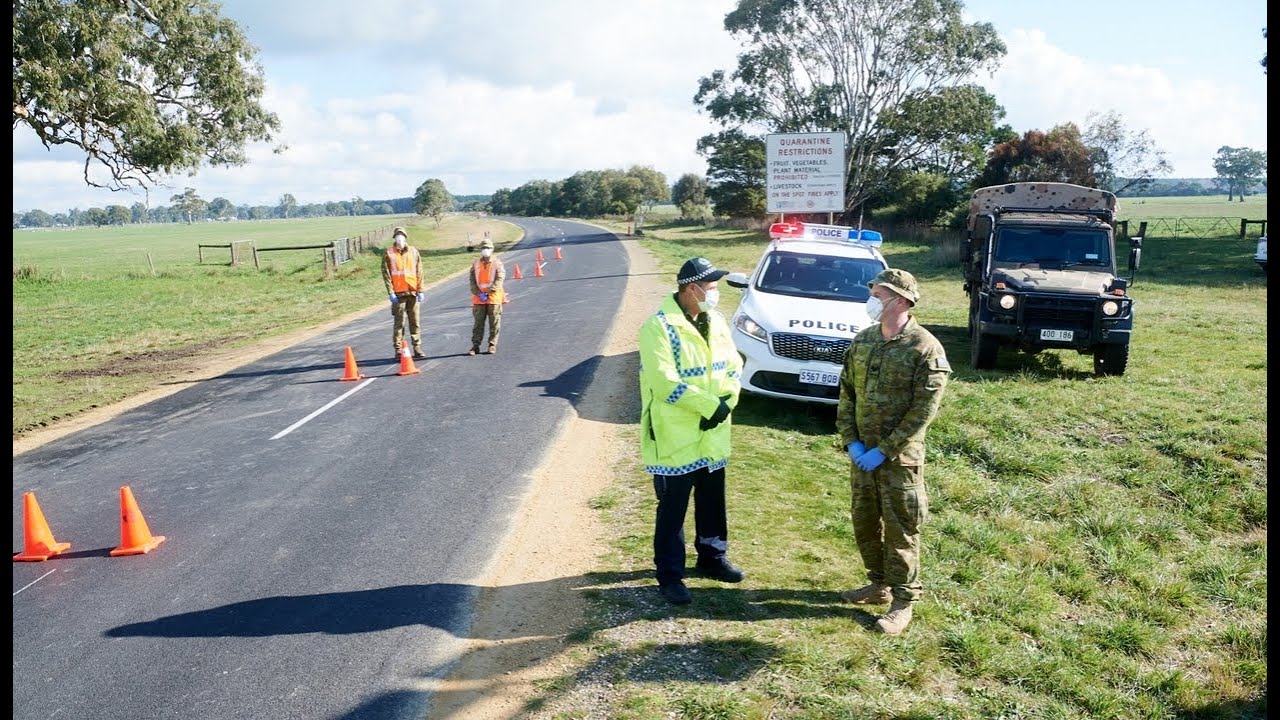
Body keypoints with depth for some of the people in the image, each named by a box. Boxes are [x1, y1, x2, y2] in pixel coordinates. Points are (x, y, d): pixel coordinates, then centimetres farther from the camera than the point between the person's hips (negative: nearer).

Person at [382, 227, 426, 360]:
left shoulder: (413, 251, 8)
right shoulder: (389, 253, 1)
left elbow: (419, 272, 9)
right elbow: (386, 274, -1)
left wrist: (420, 290, 3)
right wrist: (390, 292, -9)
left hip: (413, 292, 2)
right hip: (398, 293, -2)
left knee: (415, 321, 6)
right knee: (399, 322, -1)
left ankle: (417, 348, 13)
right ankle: (398, 351, 3)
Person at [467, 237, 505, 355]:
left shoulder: (497, 263, 2)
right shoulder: (476, 264, 10)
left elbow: (499, 280, -9)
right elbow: (472, 280, 5)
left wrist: (488, 292, -17)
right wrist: (479, 293, -10)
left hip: (494, 298, -2)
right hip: (478, 299, 2)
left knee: (494, 323, 3)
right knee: (478, 323, 2)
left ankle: (492, 345, 11)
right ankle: (475, 346, 5)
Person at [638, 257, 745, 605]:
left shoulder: (716, 322, 6)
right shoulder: (660, 326, -19)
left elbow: (734, 366, 9)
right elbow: (664, 382, -26)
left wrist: (726, 403, -9)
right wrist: (710, 405, -22)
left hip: (713, 435, 7)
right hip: (675, 437, -7)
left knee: (713, 502, 20)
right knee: (673, 509, 4)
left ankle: (712, 557, 38)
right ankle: (670, 575, 17)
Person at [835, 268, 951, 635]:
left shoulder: (925, 348, -15)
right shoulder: (863, 340, 5)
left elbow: (923, 409, -16)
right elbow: (846, 392, 9)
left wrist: (884, 450, -17)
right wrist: (850, 440, -3)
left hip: (900, 456, -6)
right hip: (862, 452, 6)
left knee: (900, 530, 3)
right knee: (864, 522, 16)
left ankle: (902, 602, 17)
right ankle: (880, 584, 35)